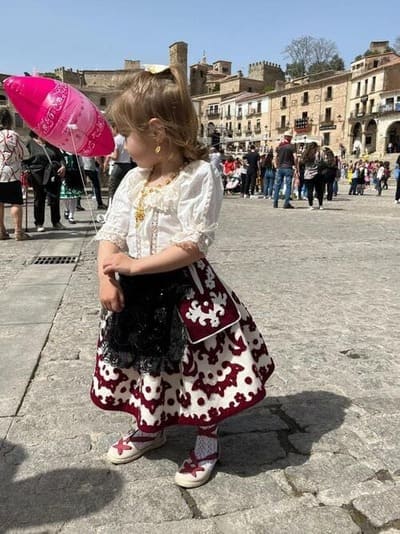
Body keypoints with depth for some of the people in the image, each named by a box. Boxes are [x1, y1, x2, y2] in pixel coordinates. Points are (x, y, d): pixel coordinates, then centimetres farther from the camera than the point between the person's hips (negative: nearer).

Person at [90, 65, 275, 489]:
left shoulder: (199, 176, -16)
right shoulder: (133, 179, 6)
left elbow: (193, 246, -22)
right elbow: (111, 233, 4)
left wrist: (136, 265, -20)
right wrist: (106, 278, -11)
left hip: (184, 290, -7)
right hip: (138, 292, 7)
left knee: (197, 370, 7)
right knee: (144, 364, 21)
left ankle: (207, 440, 32)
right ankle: (150, 427, 46)